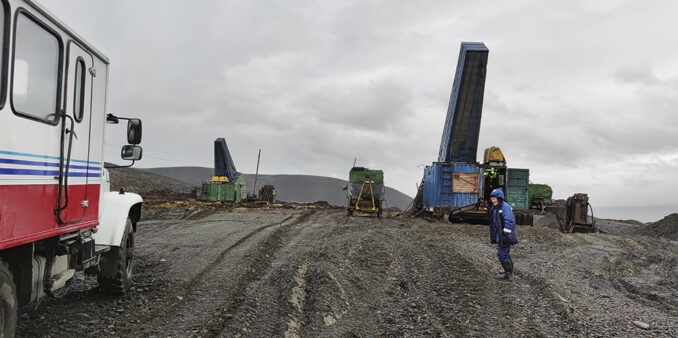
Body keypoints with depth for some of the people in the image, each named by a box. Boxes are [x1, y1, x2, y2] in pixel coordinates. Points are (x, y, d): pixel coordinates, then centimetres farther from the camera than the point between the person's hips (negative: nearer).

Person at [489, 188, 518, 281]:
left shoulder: (505, 207, -17)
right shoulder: (495, 208, 12)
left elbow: (509, 222, -21)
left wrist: (505, 236, -21)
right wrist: (494, 237, 19)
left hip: (505, 237, -10)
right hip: (500, 236, 10)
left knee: (502, 254, -6)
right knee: (505, 254, 17)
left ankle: (508, 274, 4)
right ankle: (509, 272, 29)